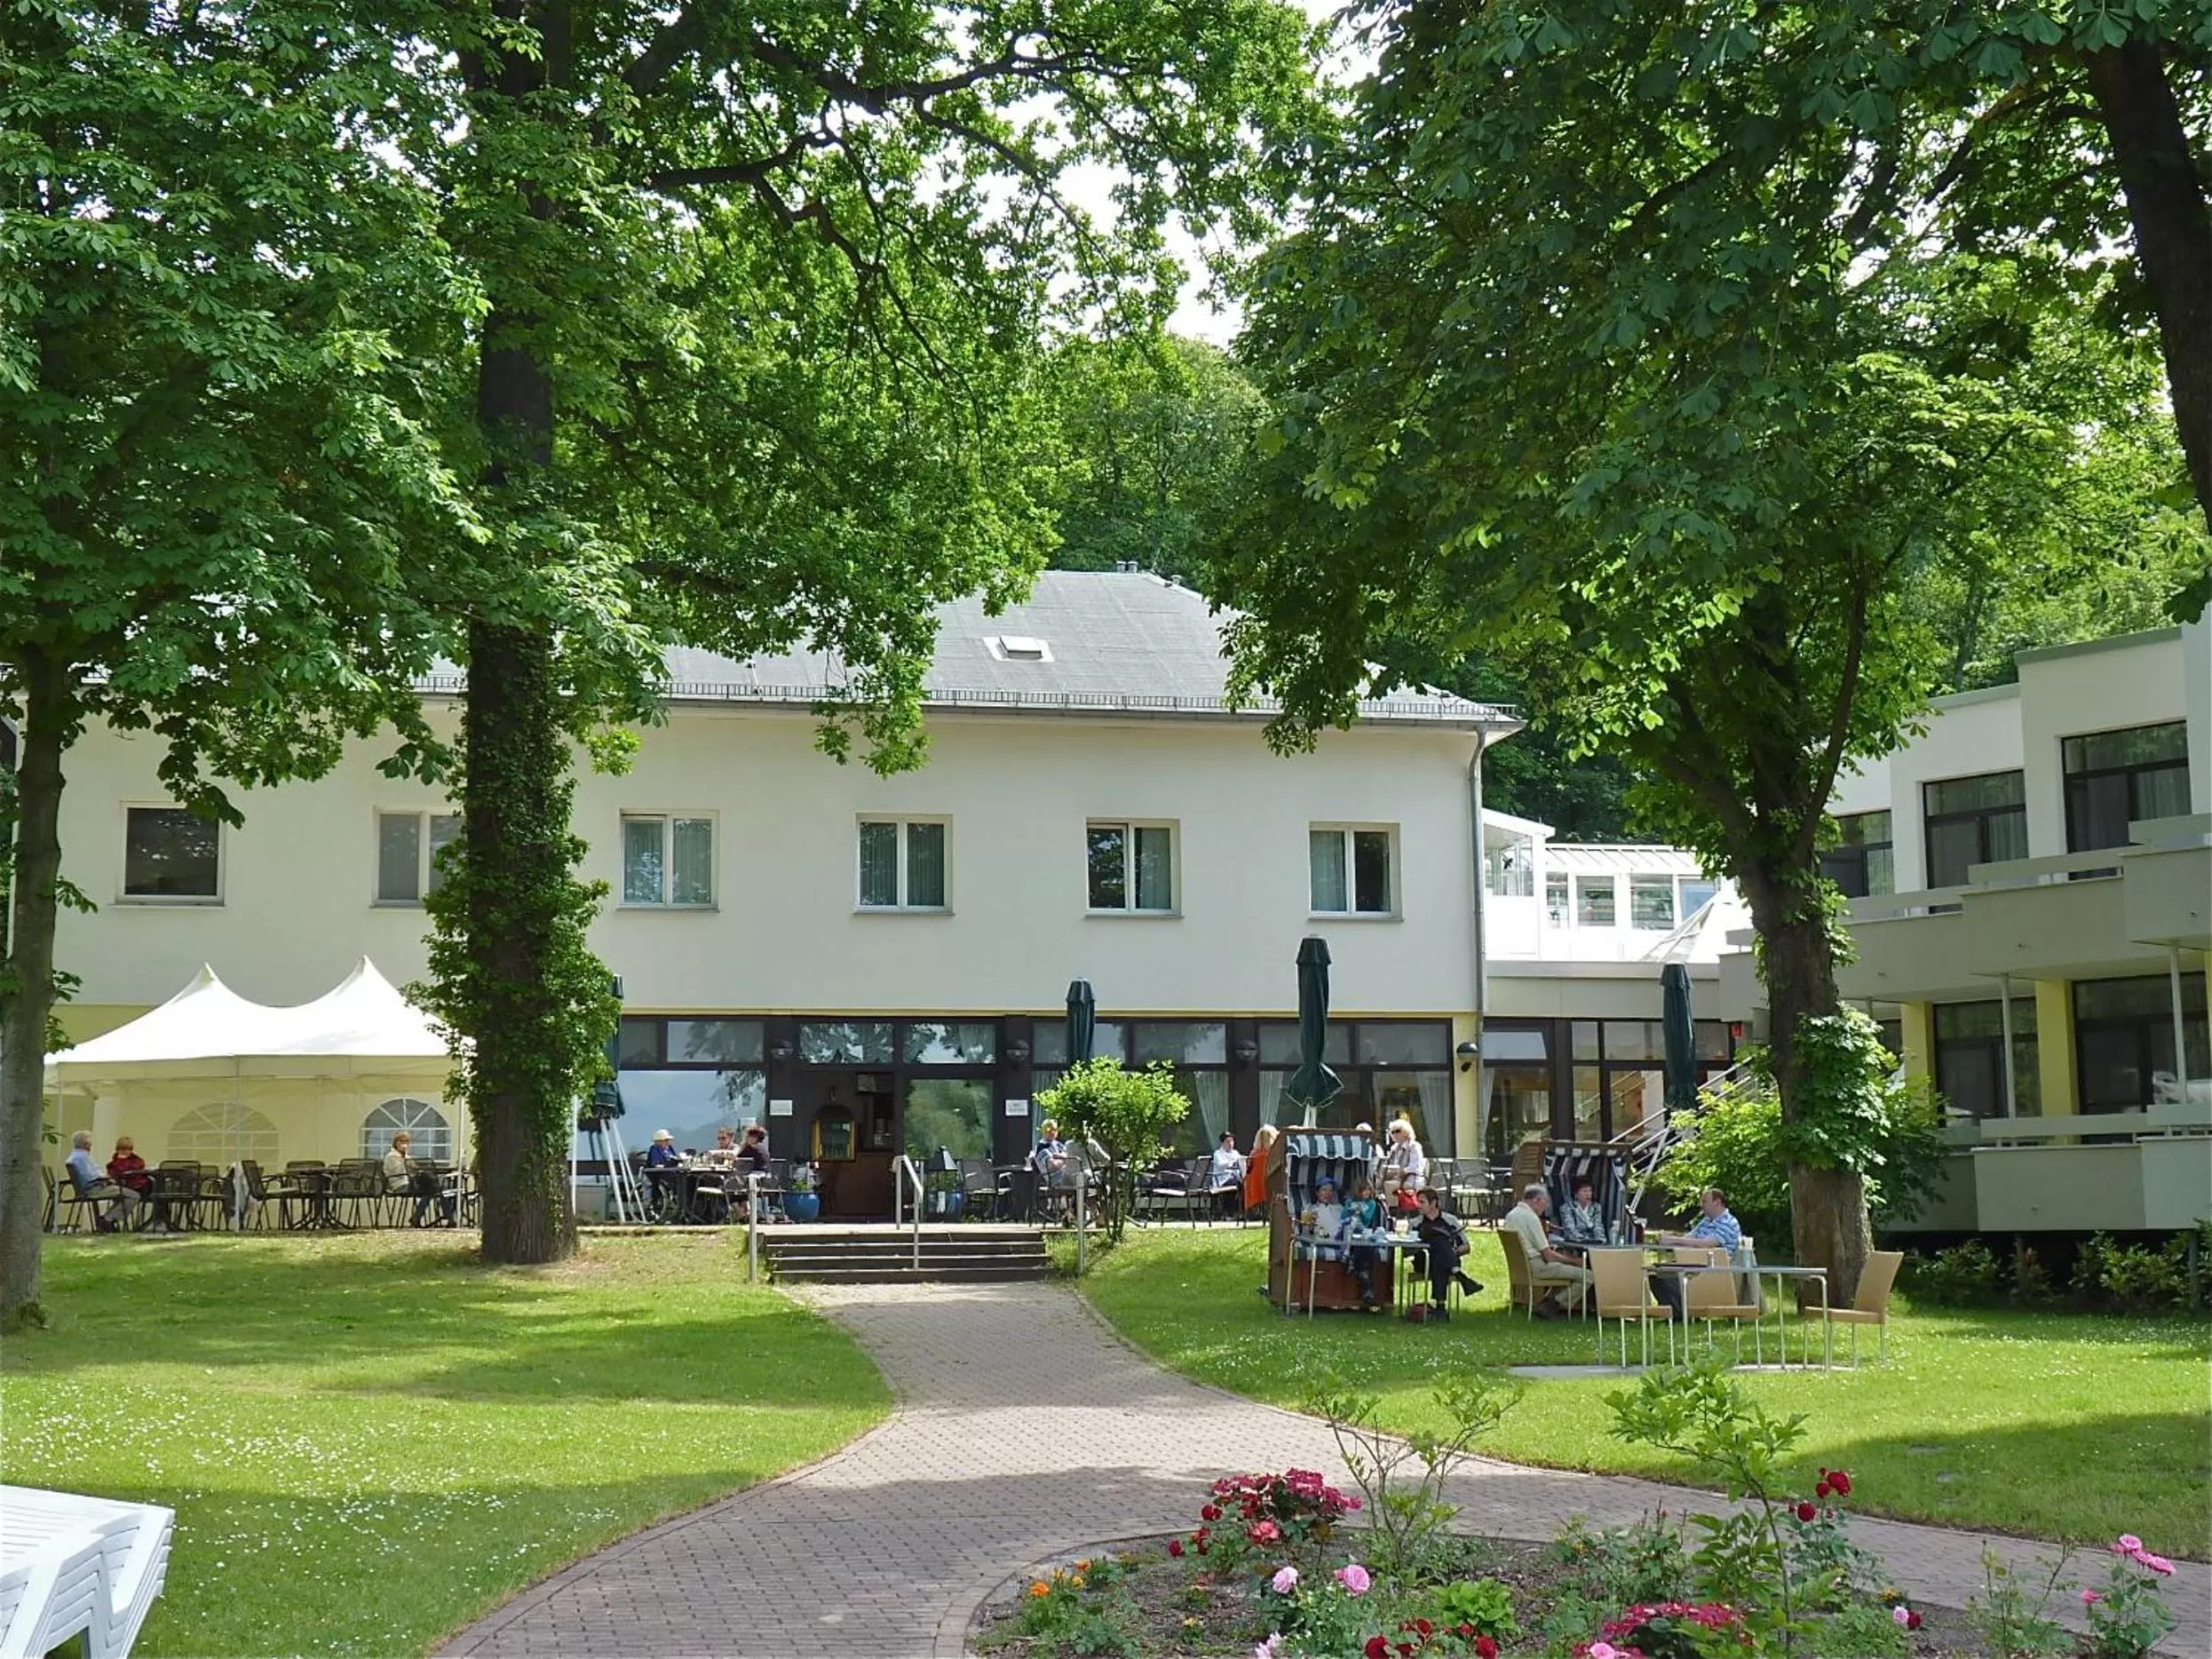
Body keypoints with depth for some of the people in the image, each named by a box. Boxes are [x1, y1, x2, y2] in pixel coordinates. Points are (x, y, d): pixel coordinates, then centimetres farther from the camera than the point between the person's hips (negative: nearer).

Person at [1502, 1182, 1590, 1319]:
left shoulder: (1510, 1215, 11)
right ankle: (1552, 1306, -6)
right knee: (1587, 1276, -12)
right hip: (1535, 1266, -10)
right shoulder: (1531, 1217, -16)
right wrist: (1573, 1261, -4)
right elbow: (1548, 1255, -16)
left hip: (1519, 1266, 10)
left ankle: (1549, 1301, 18)